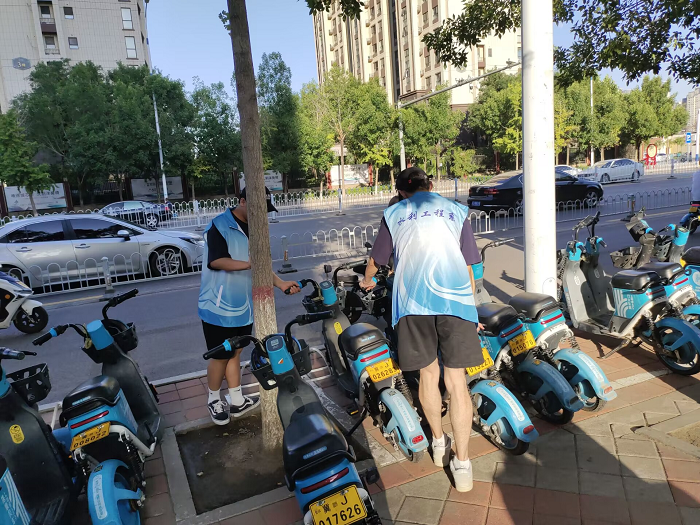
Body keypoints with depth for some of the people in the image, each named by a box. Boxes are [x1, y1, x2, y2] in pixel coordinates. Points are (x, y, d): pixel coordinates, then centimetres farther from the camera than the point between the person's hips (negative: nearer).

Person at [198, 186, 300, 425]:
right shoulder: (219, 226, -16)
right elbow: (216, 261, -26)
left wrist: (281, 283, 3)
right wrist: (248, 263, -38)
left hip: (243, 306, 7)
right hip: (219, 306, -6)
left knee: (235, 352, 17)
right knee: (220, 356, 6)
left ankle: (237, 401, 28)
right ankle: (214, 400, 27)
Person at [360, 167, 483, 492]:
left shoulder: (394, 214, 17)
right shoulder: (457, 211, 18)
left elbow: (377, 258, 28)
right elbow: (468, 266, 18)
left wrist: (367, 280, 49)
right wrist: (471, 309, 27)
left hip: (413, 300, 0)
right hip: (455, 299, 0)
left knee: (429, 373, 15)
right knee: (456, 380, 2)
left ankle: (439, 442, 31)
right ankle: (462, 464, 5)